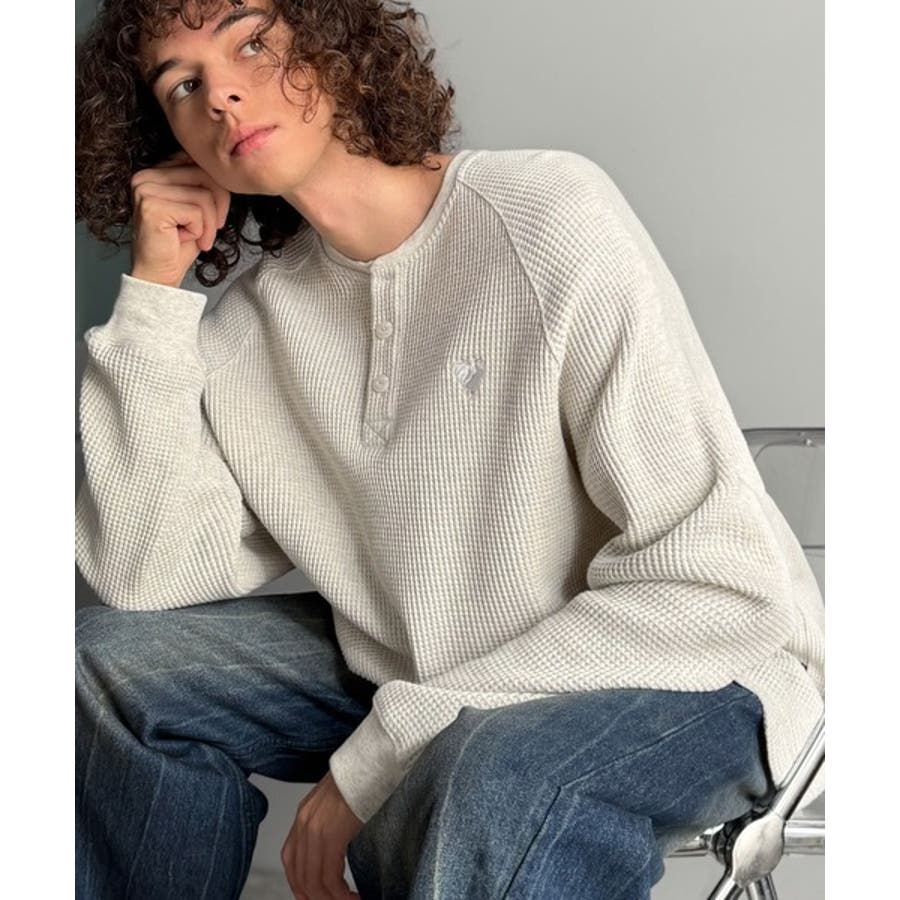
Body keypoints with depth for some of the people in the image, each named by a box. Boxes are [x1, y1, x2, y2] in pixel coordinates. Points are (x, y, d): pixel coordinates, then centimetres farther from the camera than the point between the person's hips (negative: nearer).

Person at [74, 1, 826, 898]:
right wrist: (154, 290, -10)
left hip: (688, 668, -6)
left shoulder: (545, 209, -20)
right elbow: (148, 576, -6)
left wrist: (379, 755, -23)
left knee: (486, 782, -38)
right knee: (113, 661, 1)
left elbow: (718, 583, -24)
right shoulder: (258, 319, 0)